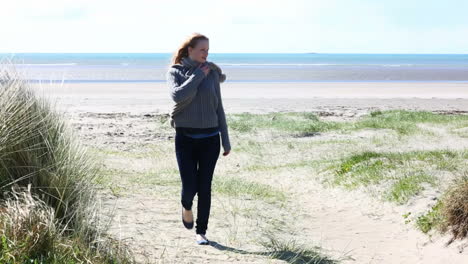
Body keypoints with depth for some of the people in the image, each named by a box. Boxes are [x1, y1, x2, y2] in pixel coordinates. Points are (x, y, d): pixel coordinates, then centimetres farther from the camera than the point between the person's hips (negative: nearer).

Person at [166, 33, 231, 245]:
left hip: (210, 138, 2)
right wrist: (198, 76, -14)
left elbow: (218, 108, 9)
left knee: (205, 187, 3)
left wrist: (226, 140, 8)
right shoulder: (175, 72, 1)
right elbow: (178, 96, -20)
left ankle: (201, 231, 16)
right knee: (189, 186, -6)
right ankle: (186, 207, 30)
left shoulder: (212, 73, 6)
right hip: (185, 138, -2)